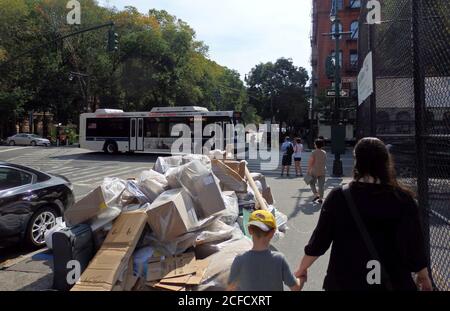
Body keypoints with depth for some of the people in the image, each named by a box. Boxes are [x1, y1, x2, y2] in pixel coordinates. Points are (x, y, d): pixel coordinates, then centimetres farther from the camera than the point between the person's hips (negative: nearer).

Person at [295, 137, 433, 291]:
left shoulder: (338, 197, -14)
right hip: (395, 284, 1)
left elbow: (319, 241, -9)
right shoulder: (403, 199, -12)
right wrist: (424, 277, 14)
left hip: (345, 282, 0)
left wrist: (302, 268, 7)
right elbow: (415, 247, -6)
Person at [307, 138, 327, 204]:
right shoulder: (324, 152, 5)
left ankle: (316, 195, 0)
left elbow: (310, 162, -13)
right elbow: (325, 162, 12)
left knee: (312, 183, 13)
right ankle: (321, 198, 8)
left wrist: (308, 171, -6)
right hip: (323, 171, 4)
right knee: (321, 185, 7)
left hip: (315, 171, -4)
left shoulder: (314, 152, -12)